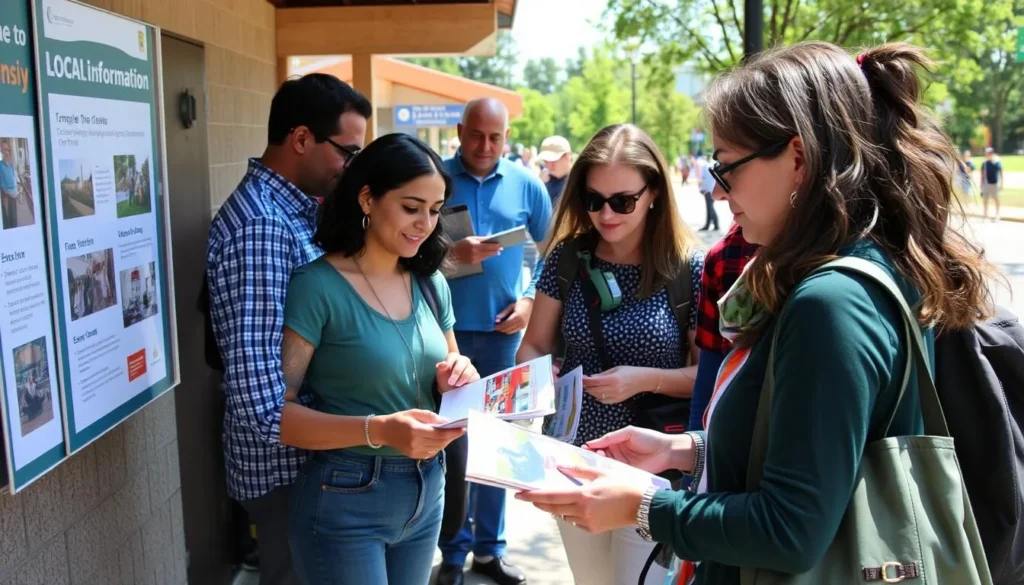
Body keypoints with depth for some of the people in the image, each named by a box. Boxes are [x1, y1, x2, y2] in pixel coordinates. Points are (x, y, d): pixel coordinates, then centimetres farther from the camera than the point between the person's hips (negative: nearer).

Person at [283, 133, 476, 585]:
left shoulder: (430, 283, 3)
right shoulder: (318, 286, -16)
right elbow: (274, 413, -19)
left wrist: (456, 381, -9)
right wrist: (379, 430, -30)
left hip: (427, 491, 6)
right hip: (346, 499, -6)